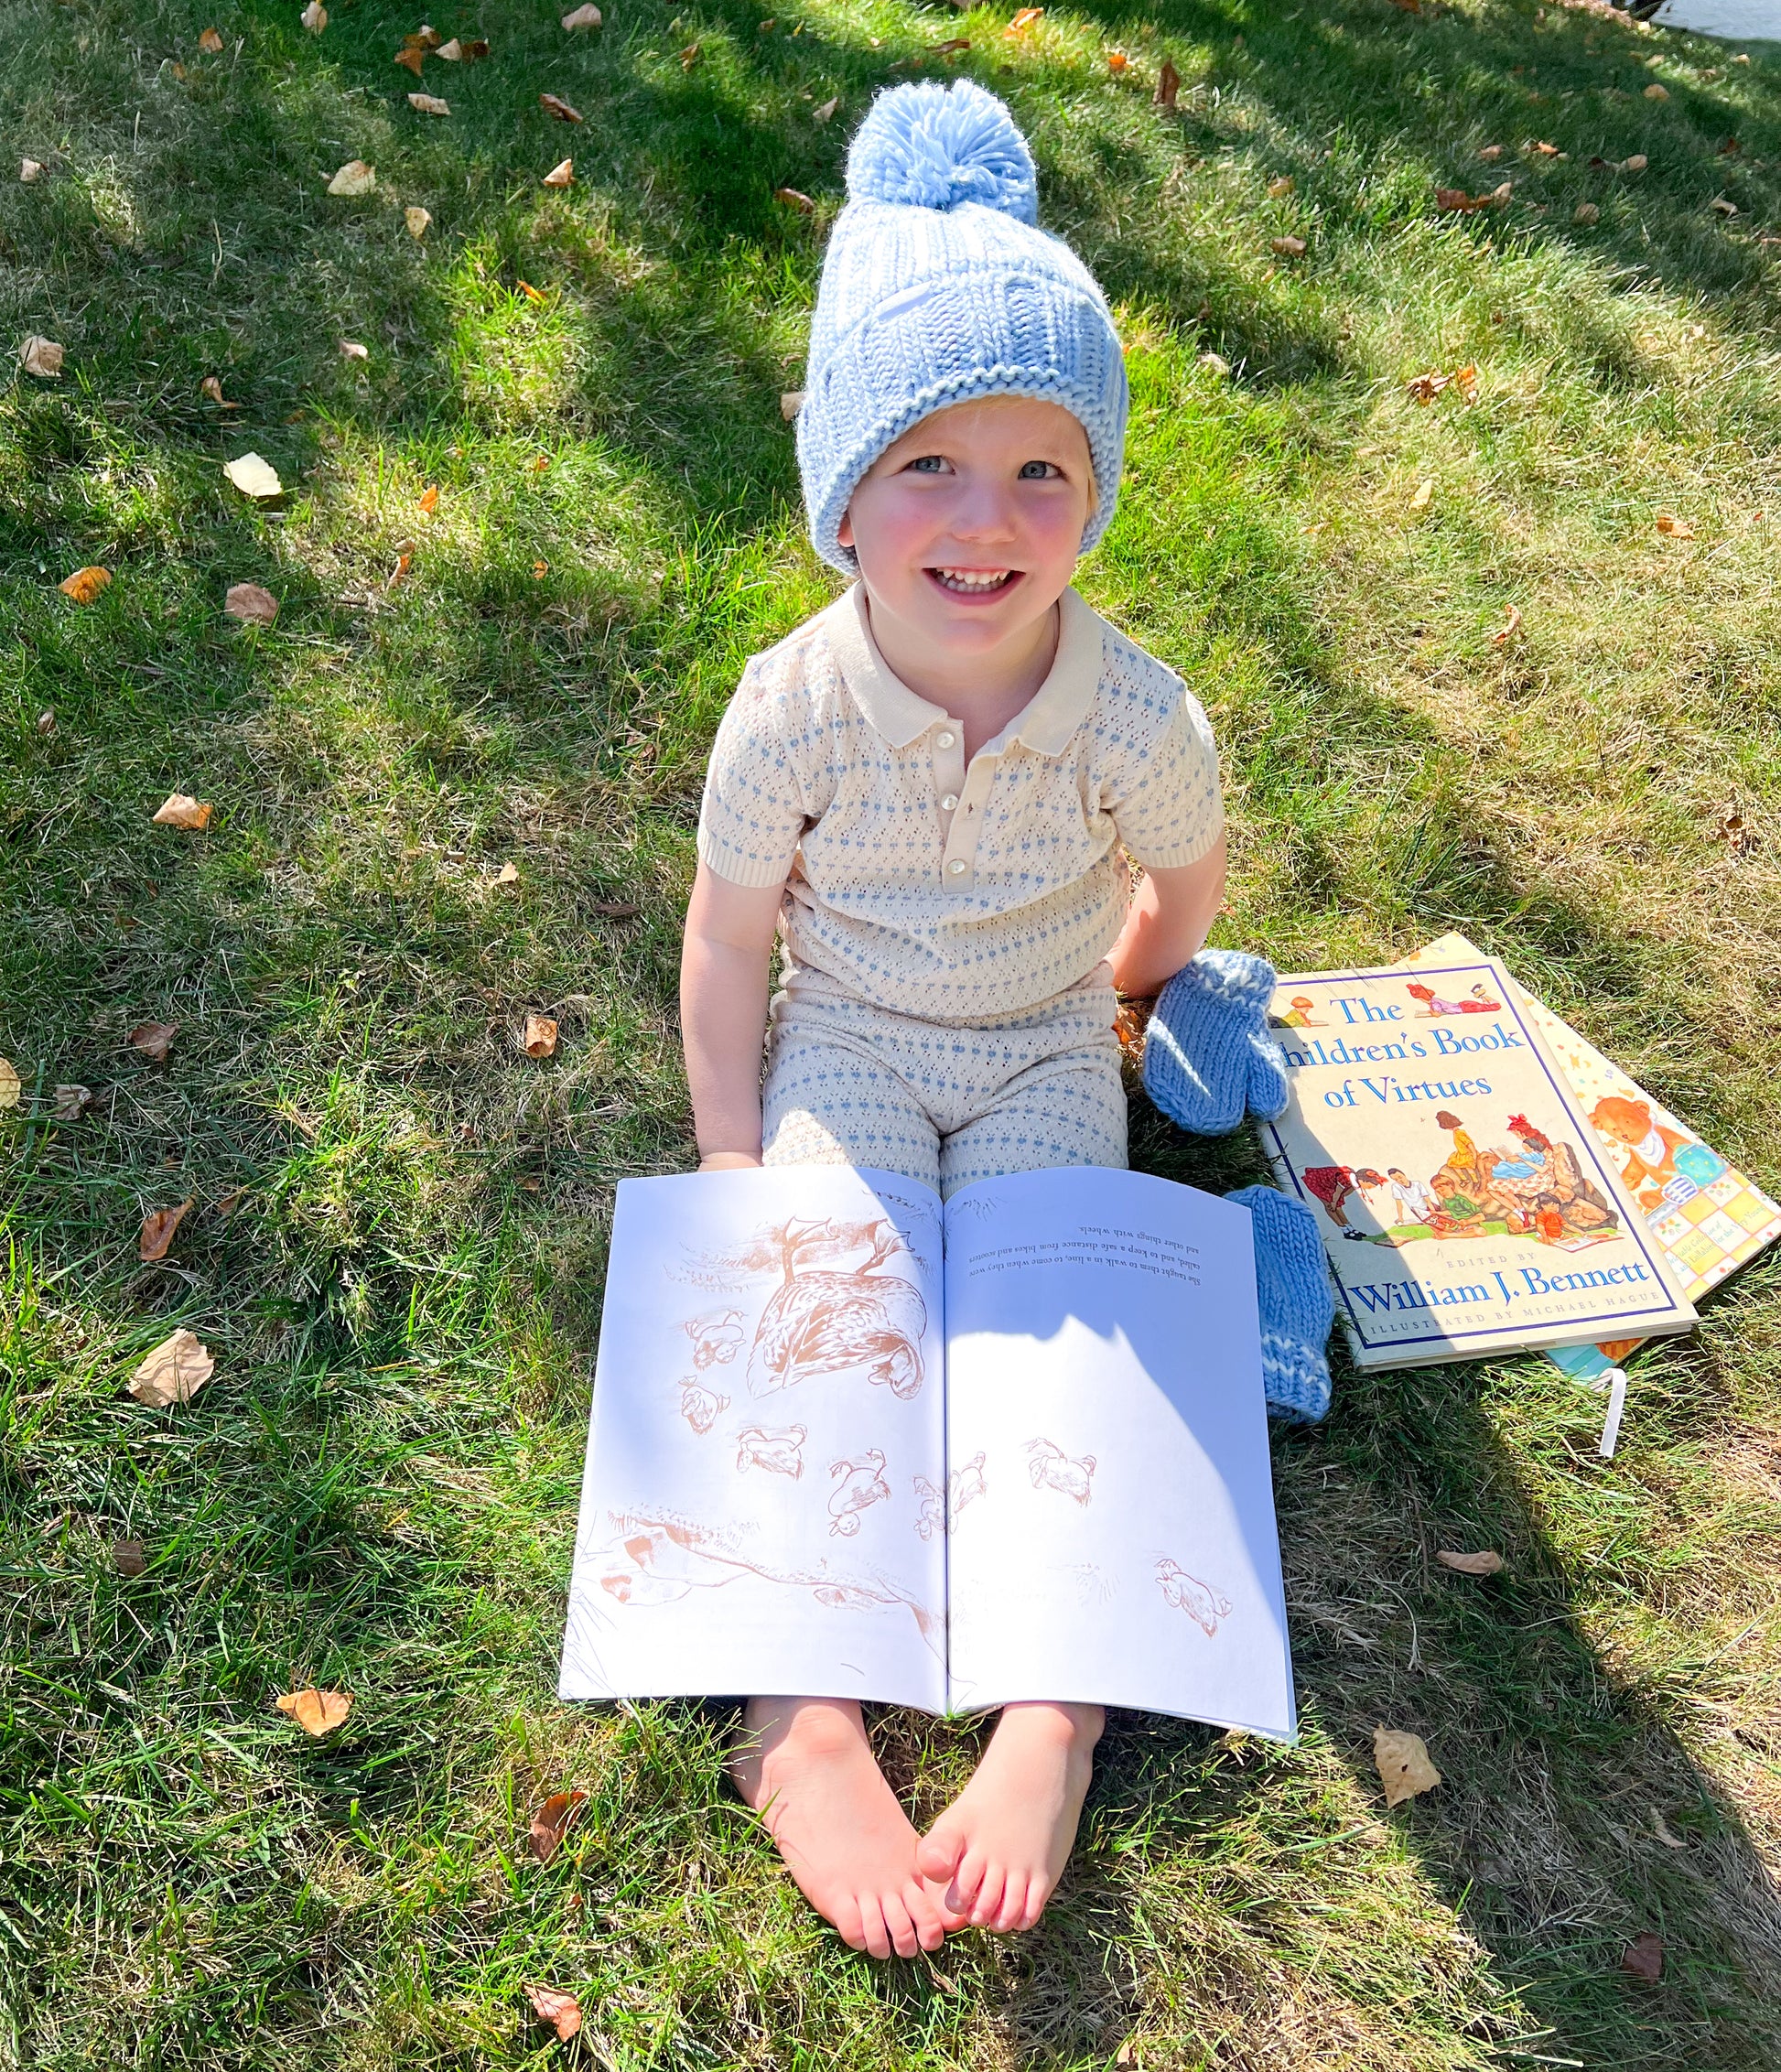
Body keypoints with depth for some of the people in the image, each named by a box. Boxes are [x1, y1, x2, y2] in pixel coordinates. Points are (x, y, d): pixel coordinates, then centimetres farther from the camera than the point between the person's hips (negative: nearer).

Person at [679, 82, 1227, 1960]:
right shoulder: (790, 711, -20)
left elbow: (1185, 887, 3)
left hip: (1043, 1052, 1)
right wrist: (733, 1162, -8)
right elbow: (729, 940, -8)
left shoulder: (1138, 717, -20)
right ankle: (801, 1712, -12)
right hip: (845, 1045, 0)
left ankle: (1051, 1711, -8)